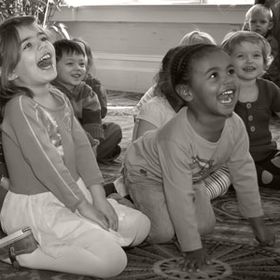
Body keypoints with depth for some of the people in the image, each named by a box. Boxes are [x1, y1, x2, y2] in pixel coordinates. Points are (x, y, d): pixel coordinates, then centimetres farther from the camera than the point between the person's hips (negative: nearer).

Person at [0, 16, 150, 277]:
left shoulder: (59, 97, 5)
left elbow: (82, 145, 2)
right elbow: (46, 163, -24)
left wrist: (99, 198, -5)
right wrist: (85, 207, -18)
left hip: (73, 193, 9)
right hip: (37, 206, -9)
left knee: (140, 225, 11)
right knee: (112, 260, -17)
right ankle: (23, 249, -6)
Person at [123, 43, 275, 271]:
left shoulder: (235, 125, -26)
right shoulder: (177, 138, -45)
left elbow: (245, 173, -9)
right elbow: (180, 199, -37)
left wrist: (259, 225, 0)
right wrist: (193, 250, -28)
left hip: (190, 177, 6)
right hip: (145, 171, -6)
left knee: (206, 225, 1)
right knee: (162, 233, -15)